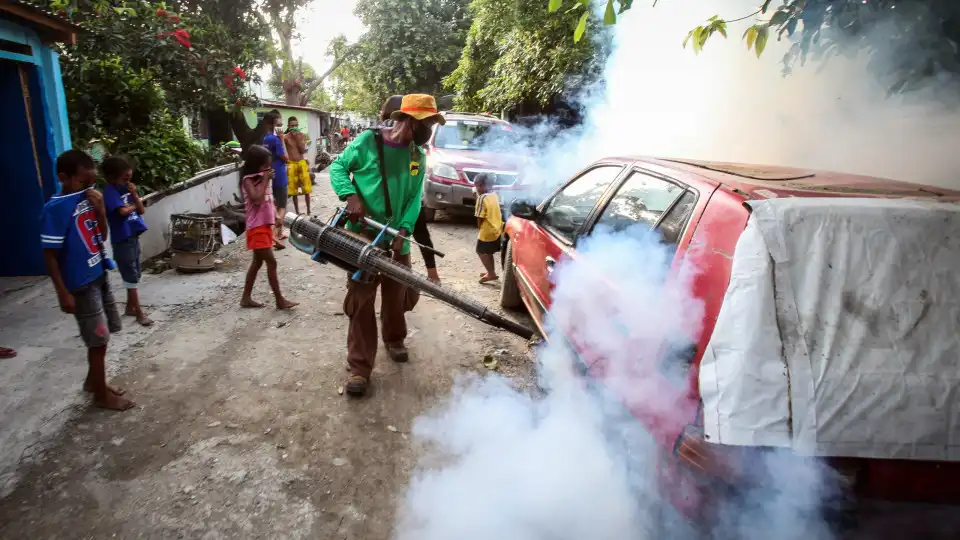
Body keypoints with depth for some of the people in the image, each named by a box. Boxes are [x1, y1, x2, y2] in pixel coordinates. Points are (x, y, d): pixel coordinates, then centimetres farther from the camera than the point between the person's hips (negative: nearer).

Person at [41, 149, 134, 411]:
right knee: (98, 340, 2)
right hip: (81, 284, -7)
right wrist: (63, 293, -15)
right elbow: (50, 255, -15)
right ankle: (101, 394, 18)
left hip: (99, 276, 7)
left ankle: (92, 380, 38)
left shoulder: (88, 199, 3)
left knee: (101, 336, 18)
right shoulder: (55, 209, -17)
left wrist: (100, 210, -6)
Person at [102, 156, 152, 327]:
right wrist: (133, 205, -6)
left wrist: (134, 195, -7)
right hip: (122, 240, -8)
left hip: (133, 237, 8)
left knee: (135, 276, 16)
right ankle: (139, 312, 6)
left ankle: (130, 307, 29)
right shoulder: (110, 192, -14)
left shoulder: (127, 189, 8)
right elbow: (123, 211, -26)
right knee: (131, 277, -1)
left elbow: (141, 210, 7)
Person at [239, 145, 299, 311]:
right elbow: (257, 198, -27)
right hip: (257, 227, -9)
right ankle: (280, 300, -3)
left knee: (257, 262, 14)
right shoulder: (248, 180, -12)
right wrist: (265, 180, -19)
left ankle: (246, 298, 23)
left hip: (266, 225, 9)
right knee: (271, 262, -8)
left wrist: (275, 216, 7)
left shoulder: (263, 179, 12)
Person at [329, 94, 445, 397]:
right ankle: (359, 368, 6)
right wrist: (350, 196, -19)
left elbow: (414, 199, 0)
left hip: (397, 240, 5)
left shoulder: (419, 157, 4)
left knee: (397, 296, 16)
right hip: (363, 237, -4)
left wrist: (403, 231, -14)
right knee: (362, 301, -2)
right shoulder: (368, 141, -9)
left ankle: (394, 341, 42)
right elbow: (337, 167, -1)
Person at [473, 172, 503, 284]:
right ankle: (491, 272, 29)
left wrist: (479, 229, -3)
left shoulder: (482, 198, -19)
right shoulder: (494, 195, 7)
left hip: (487, 231, -8)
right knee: (488, 252, 20)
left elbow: (480, 217, -17)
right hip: (497, 229, 8)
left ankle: (491, 274, 1)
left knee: (482, 252, 3)